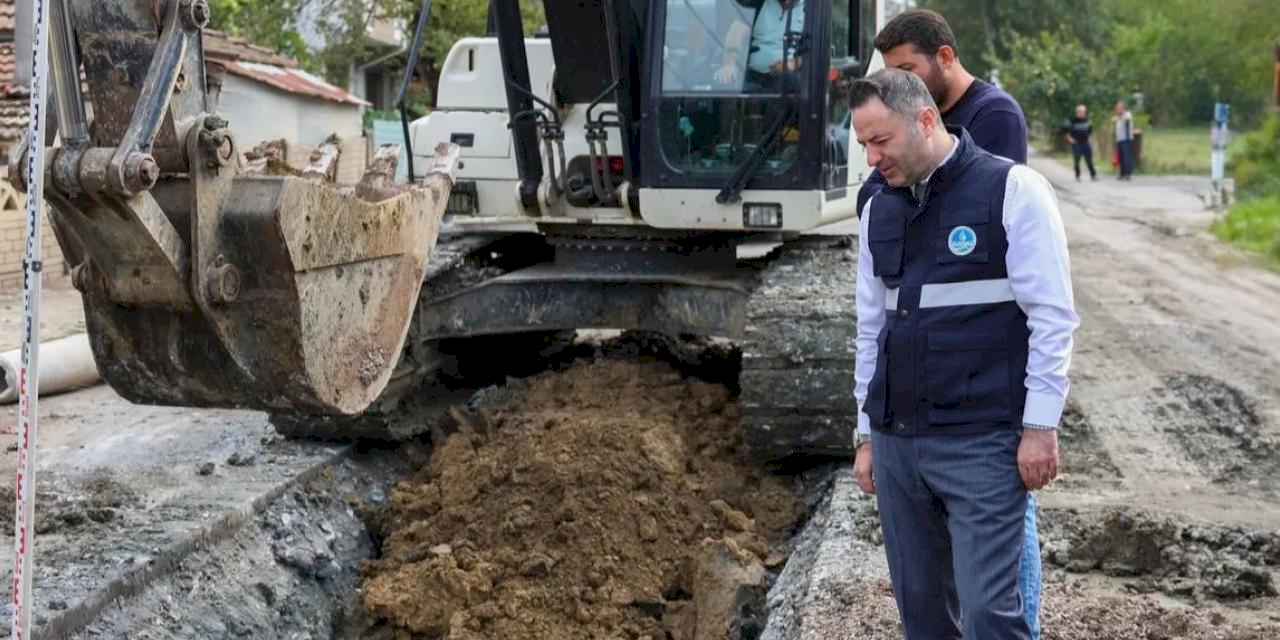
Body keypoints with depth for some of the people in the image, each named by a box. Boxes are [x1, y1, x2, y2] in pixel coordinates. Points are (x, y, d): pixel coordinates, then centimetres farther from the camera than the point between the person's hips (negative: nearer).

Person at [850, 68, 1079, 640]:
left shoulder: (1012, 190, -5)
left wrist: (1040, 428, -11)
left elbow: (1052, 318, -7)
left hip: (982, 442, -6)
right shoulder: (879, 210, 13)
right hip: (896, 443, 6)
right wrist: (867, 433, 16)